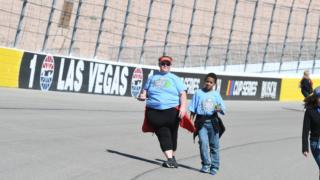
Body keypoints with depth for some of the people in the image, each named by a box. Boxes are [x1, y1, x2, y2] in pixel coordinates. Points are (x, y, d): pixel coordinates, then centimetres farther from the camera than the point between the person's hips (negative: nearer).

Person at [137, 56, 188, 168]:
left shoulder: (175, 79, 10)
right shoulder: (152, 78, 17)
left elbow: (183, 94, 2)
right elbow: (145, 91, 22)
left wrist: (183, 106, -14)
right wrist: (142, 96, -2)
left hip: (172, 111, -1)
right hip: (154, 112, 1)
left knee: (172, 135, 7)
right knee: (163, 135, -8)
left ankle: (172, 157, 22)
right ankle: (170, 159, -11)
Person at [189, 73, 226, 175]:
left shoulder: (216, 95, 8)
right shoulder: (198, 93, 5)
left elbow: (222, 109, 5)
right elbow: (193, 110, 6)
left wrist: (219, 109, -17)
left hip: (212, 121, 2)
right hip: (201, 121, -1)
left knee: (214, 145, 4)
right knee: (203, 142, -14)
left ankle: (214, 167, 12)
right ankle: (206, 165, -3)